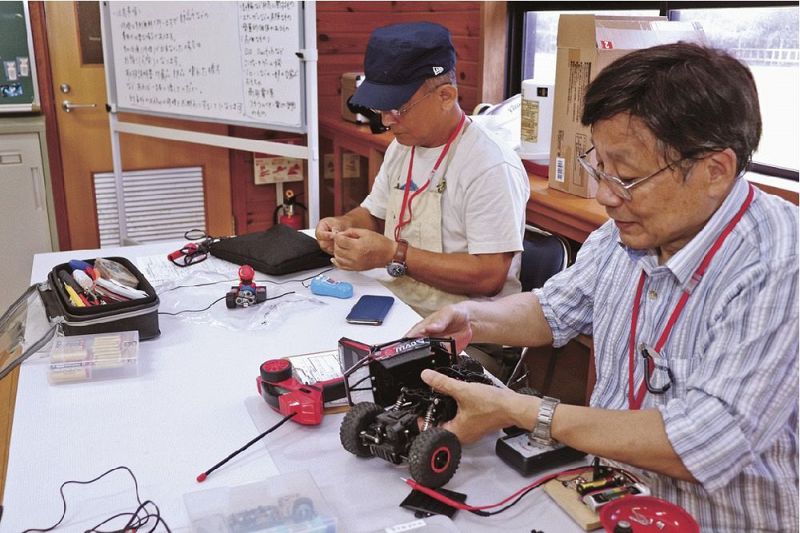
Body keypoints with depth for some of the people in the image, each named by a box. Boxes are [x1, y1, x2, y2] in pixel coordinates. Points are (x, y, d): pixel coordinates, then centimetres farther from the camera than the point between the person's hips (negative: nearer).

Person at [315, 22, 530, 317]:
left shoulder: (491, 167, -19)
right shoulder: (401, 146, 8)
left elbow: (489, 277, -22)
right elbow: (373, 213, 22)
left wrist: (393, 255, -24)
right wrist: (343, 225, -1)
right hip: (392, 305, 7)